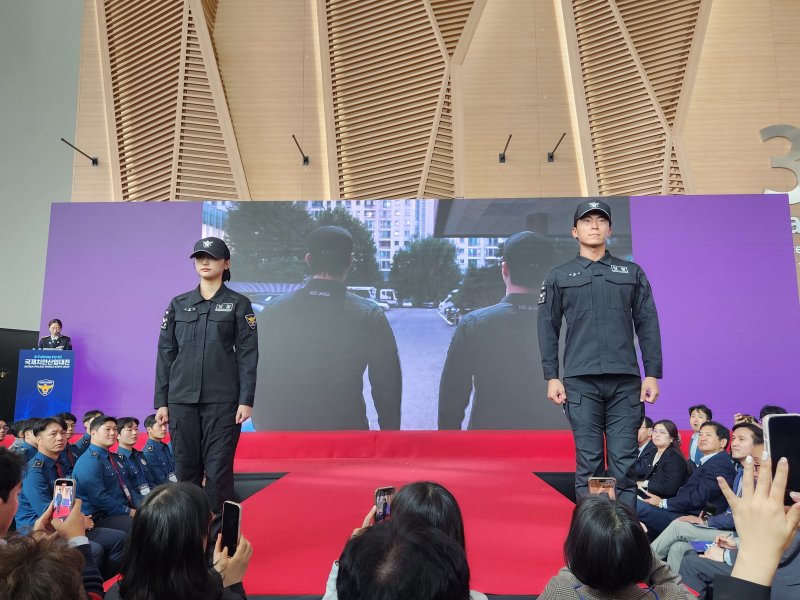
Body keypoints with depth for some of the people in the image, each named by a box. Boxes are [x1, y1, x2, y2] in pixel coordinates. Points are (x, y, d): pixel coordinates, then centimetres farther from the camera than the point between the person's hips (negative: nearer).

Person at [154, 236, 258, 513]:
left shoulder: (238, 304, 3)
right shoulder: (178, 304, 11)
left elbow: (248, 354, -1)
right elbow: (165, 353, 10)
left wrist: (246, 400, -8)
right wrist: (161, 401, 6)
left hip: (222, 399, -3)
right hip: (182, 398, 3)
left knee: (218, 469, -1)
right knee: (185, 467, 7)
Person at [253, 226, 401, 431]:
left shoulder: (273, 312, -4)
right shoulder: (370, 316, -10)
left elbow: (257, 381, 3)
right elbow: (387, 385, -6)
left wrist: (263, 429, 15)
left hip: (283, 430, 2)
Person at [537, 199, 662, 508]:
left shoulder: (632, 273, 15)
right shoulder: (559, 276, 11)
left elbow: (647, 325, 11)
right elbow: (548, 328, 7)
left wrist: (652, 374, 3)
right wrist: (551, 377, -1)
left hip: (626, 380, 1)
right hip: (581, 381, -1)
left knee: (624, 462, 0)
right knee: (589, 463, 1)